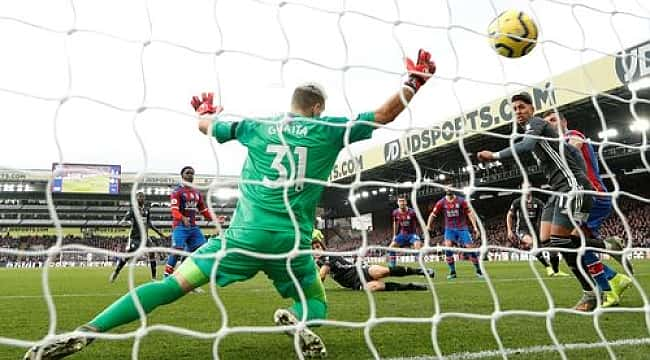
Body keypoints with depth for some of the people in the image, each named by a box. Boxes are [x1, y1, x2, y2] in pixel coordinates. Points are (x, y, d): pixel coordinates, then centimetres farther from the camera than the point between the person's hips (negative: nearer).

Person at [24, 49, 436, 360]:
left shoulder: (256, 126, 12)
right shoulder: (327, 130, 7)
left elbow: (205, 125, 25)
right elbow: (383, 115, 10)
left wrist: (206, 110, 49)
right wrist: (414, 82, 22)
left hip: (246, 233, 1)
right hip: (293, 241, -1)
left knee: (176, 283, 3)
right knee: (316, 302, 21)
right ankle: (300, 322, -17)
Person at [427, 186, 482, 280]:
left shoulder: (461, 201, -6)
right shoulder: (441, 202, -2)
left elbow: (470, 213, -3)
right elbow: (433, 215, 6)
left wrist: (475, 227, -9)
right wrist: (428, 226, 2)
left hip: (462, 228, -1)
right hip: (449, 229, 1)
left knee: (469, 248, -5)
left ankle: (478, 270, 11)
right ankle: (452, 272, -6)